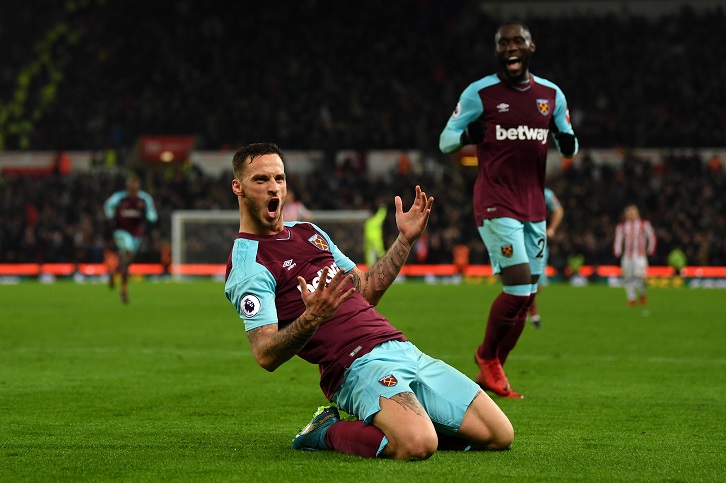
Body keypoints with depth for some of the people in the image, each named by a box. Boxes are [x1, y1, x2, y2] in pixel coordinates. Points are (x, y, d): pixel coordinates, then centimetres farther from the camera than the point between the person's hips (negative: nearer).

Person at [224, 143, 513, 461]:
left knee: (499, 435, 1)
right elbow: (266, 356, -15)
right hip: (357, 365, -8)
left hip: (402, 348, 8)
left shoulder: (309, 232, 22)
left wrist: (405, 239, 21)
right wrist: (311, 318, -32)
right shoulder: (248, 264, -5)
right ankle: (328, 432, -6)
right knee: (417, 445, -35)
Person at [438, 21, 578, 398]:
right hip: (496, 204, -6)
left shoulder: (551, 95, 9)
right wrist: (466, 135, -23)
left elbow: (567, 144, 17)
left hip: (533, 206, 6)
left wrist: (568, 144, -7)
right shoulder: (480, 93, -4)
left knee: (526, 296, 5)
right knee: (519, 286, -16)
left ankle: (489, 374, 19)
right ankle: (486, 354, 9)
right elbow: (444, 140, 0)